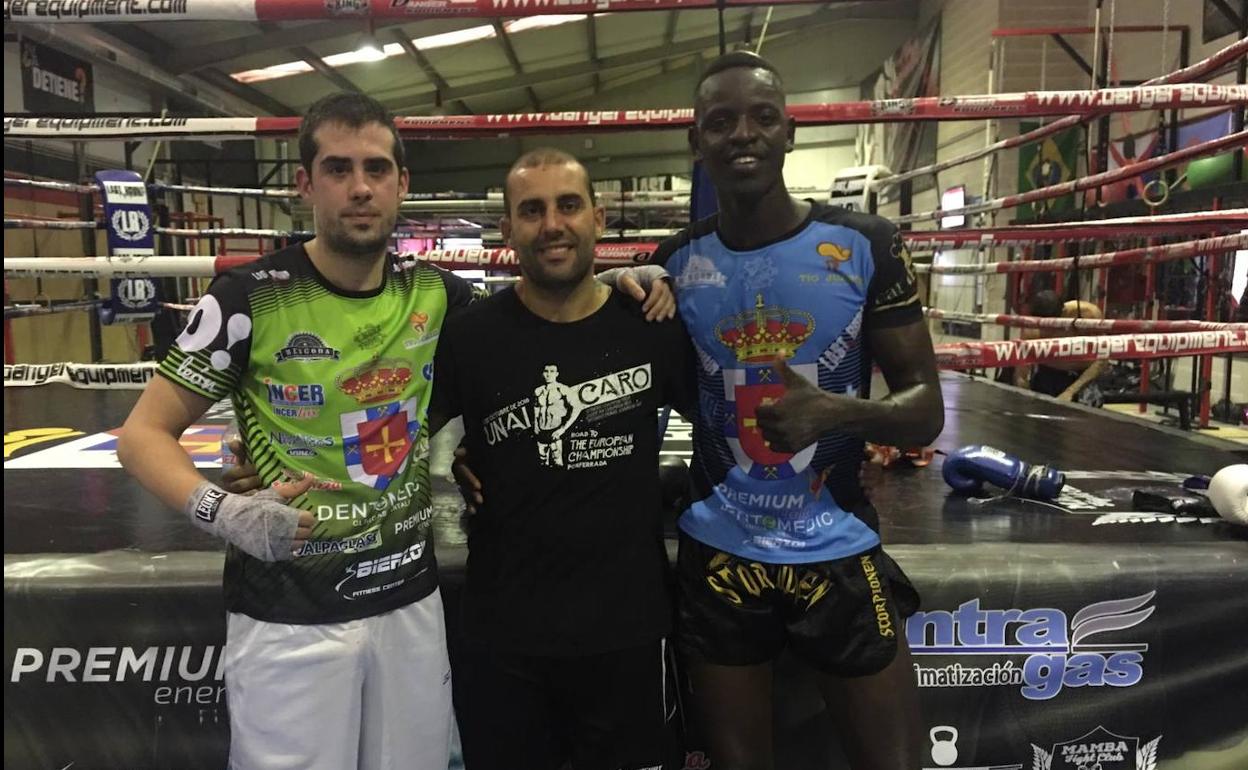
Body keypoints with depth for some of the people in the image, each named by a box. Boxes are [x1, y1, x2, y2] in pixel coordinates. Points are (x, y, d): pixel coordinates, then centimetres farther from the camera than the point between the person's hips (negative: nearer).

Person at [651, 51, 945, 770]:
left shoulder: (866, 245, -7)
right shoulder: (676, 263, -2)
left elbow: (925, 408, -6)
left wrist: (837, 411, -25)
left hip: (839, 551, -1)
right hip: (718, 554, 1)